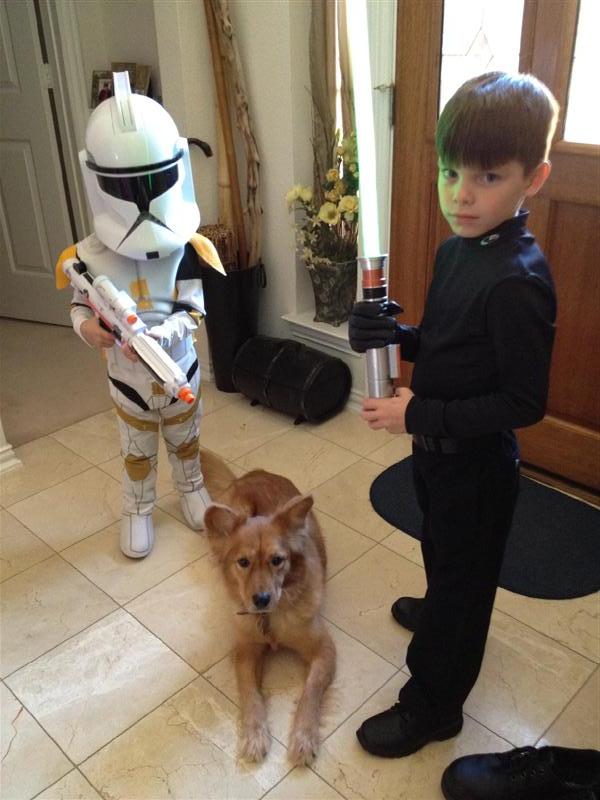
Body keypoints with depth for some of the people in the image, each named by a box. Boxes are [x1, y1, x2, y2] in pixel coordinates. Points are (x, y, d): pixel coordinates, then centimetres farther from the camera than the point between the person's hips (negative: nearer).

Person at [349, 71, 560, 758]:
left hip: (477, 463, -8)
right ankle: (441, 613, 61)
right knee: (442, 549, 31)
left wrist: (420, 414, -25)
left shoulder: (517, 281, -29)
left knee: (462, 573, 11)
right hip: (438, 445, 8)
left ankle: (432, 706, 32)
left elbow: (524, 403, -26)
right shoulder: (456, 250, -2)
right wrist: (394, 335, -9)